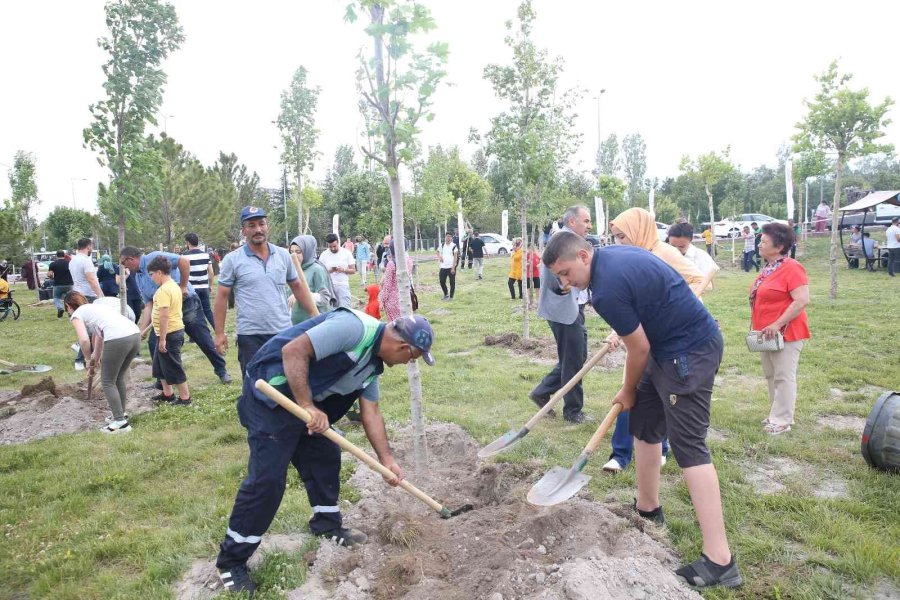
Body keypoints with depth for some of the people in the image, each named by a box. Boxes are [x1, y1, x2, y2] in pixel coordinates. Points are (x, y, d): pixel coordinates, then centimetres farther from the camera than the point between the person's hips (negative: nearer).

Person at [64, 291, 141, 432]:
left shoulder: (76, 315, 12)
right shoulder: (95, 307, 34)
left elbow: (84, 340, -5)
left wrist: (89, 359, 13)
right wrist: (96, 359, 53)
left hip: (118, 339, -8)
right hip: (135, 334, 8)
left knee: (108, 382, 11)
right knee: (119, 378, 27)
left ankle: (120, 422, 13)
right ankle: (120, 413, 39)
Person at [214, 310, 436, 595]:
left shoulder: (373, 361, 7)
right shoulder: (355, 327, -25)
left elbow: (371, 412, 13)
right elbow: (293, 350, -30)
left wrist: (387, 459, 11)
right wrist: (308, 407, -28)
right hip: (270, 394, -10)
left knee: (326, 456, 16)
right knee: (267, 478, -8)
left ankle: (327, 525, 36)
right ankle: (231, 560, 9)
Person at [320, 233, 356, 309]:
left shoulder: (346, 253, 1)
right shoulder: (324, 255, 3)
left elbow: (353, 270, 3)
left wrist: (343, 270, -16)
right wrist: (329, 271, -16)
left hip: (343, 286, -1)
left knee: (345, 309, -10)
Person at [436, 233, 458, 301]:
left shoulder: (454, 246, -4)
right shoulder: (442, 245, 8)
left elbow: (455, 257, -7)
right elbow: (438, 252, 24)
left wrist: (453, 267, -14)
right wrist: (439, 257, 0)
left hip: (451, 267, -4)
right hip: (443, 267, 4)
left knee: (452, 282, 1)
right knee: (442, 281, 5)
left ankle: (451, 297, 10)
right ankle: (446, 294, 26)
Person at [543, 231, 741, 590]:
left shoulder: (606, 290, -24)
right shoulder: (613, 253, 5)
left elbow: (639, 349, -15)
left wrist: (628, 392, 1)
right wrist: (625, 329, 19)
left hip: (689, 352, -11)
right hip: (669, 347, 11)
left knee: (688, 445, -12)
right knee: (644, 424, 17)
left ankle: (719, 560, -9)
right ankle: (648, 509, 33)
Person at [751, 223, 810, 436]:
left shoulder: (791, 268, -17)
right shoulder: (768, 268, 10)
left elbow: (802, 301, -24)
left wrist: (777, 325, -25)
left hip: (785, 333, -9)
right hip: (767, 334, 9)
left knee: (784, 377, 0)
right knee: (771, 376, 16)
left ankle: (782, 420, 9)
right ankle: (777, 414, 28)